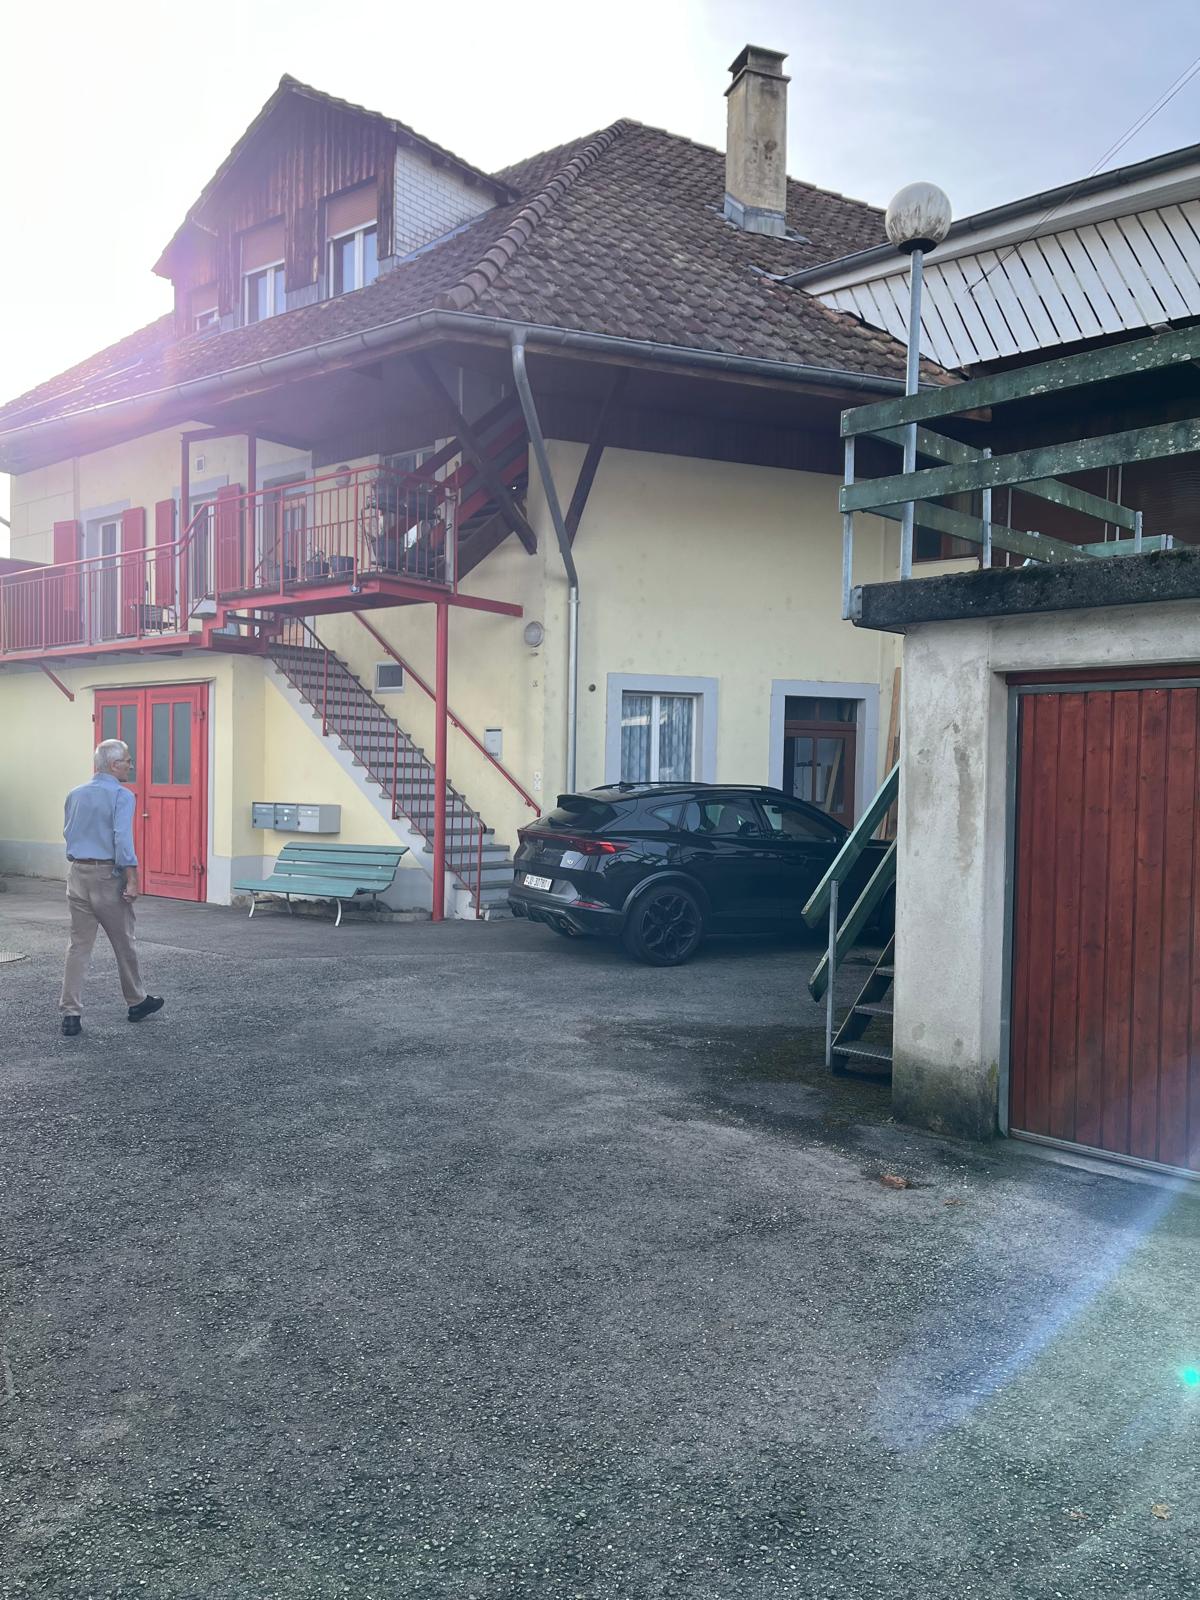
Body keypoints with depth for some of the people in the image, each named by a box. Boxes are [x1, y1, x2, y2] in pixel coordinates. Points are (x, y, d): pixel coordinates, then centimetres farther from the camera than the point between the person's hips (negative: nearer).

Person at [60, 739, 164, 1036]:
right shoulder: (122, 796, -12)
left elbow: (68, 833, 18)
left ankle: (71, 1013, 1)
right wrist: (132, 881, -19)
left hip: (77, 874, 6)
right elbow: (123, 839, -20)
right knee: (124, 943, 11)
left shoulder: (75, 794, 10)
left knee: (78, 945, 6)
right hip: (107, 876, -6)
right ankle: (136, 1002, 26)